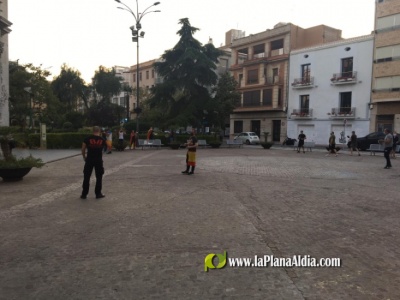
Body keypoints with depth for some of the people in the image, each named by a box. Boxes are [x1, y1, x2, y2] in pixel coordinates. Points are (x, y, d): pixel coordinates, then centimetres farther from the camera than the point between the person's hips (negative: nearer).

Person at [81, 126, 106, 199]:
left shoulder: (87, 139, -1)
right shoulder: (102, 140, 3)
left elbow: (83, 150, 3)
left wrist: (84, 157, 18)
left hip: (89, 160, 0)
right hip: (99, 160, 0)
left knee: (86, 177, 8)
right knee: (99, 177, 11)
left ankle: (84, 194, 12)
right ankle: (98, 194, 13)